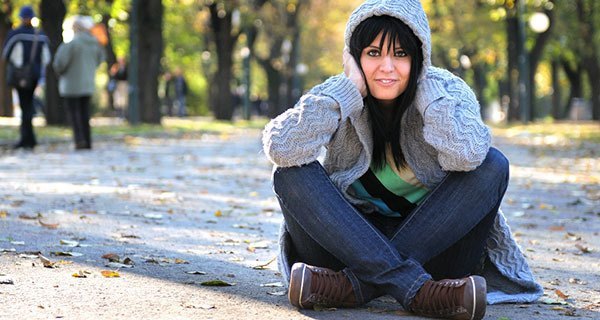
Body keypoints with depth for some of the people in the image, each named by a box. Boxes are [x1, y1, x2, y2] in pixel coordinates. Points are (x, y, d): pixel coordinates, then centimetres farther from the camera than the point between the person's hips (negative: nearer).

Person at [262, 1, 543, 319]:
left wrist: (427, 90, -19)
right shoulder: (339, 96, -5)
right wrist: (348, 88, -20)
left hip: (433, 245, 0)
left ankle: (357, 283, -31)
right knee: (291, 174, -22)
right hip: (355, 242, 1)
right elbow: (281, 149, -25)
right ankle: (416, 289, -36)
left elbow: (467, 155, -30)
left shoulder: (448, 91, -7)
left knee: (492, 165, -24)